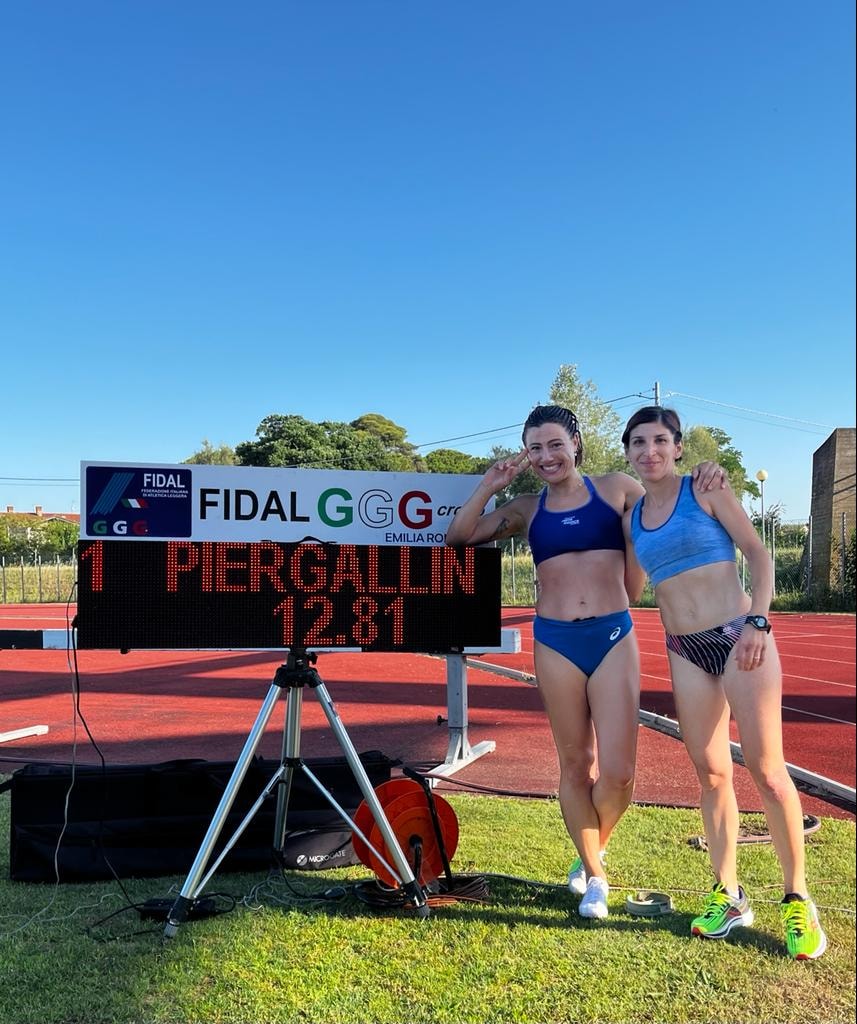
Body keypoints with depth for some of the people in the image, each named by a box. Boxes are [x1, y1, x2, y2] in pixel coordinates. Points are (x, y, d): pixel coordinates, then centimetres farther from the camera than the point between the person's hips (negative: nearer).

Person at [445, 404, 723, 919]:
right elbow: (458, 536, 5)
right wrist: (489, 486, -3)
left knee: (618, 773, -3)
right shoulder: (526, 509, 8)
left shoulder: (617, 488, 4)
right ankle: (594, 877, 28)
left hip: (614, 637, -1)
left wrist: (705, 478, -6)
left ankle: (592, 851, 29)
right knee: (576, 765, 9)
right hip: (555, 643, 1)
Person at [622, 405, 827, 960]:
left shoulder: (706, 489, -2)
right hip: (685, 651, 4)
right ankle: (728, 896, 19)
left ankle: (798, 898, 13)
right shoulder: (632, 516, 10)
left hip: (739, 637, -4)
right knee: (712, 774, 7)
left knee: (767, 770, -3)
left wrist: (758, 622, -15)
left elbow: (758, 553, -5)